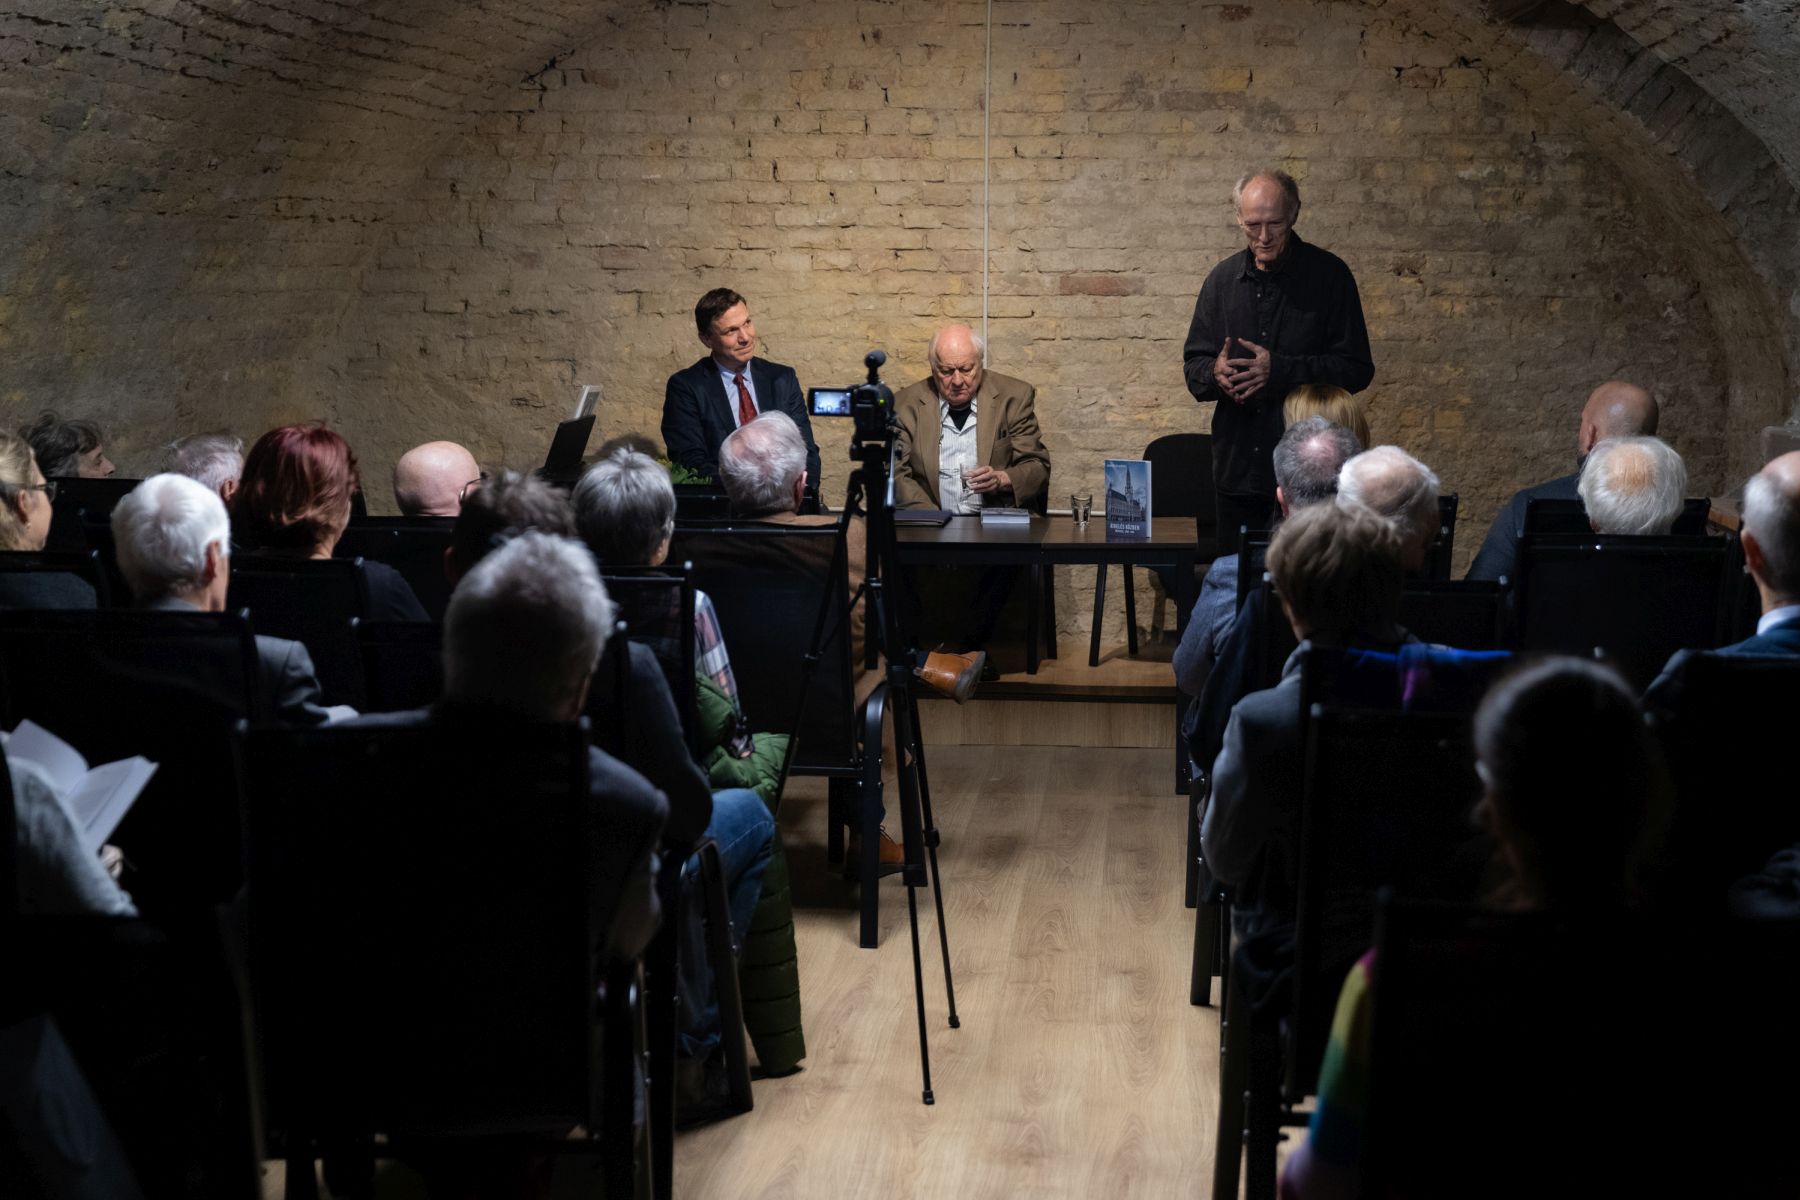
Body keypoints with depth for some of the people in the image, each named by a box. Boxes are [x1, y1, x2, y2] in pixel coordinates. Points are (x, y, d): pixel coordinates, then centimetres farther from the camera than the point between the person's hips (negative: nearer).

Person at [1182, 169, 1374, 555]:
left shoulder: (1328, 274, -3)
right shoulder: (1223, 278, 10)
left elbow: (1356, 369, -7)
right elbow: (1194, 364, 12)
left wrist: (1279, 370, -18)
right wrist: (1215, 373, -13)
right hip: (1237, 470, 4)